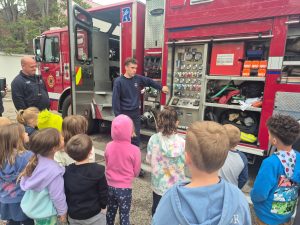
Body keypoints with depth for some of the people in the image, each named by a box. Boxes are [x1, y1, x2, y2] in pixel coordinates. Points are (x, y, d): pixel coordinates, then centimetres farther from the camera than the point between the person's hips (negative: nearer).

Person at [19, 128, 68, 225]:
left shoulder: (36, 160, -14)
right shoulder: (53, 171, -36)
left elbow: (25, 183, 2)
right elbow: (57, 196, -24)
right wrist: (63, 212, -7)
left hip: (33, 208, 7)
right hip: (45, 213, -6)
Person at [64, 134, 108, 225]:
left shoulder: (66, 171, -11)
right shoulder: (98, 170, -23)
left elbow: (64, 194, 0)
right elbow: (103, 192, -13)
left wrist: (69, 209, 16)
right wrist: (103, 205, 6)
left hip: (73, 216, 4)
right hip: (93, 215, -4)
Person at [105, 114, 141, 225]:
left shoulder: (109, 146, -12)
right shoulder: (134, 150, -22)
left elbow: (107, 164, 4)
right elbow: (136, 171, -8)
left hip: (110, 186, 4)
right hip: (125, 188, -3)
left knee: (110, 211, 26)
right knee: (124, 215, 16)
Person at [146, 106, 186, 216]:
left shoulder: (153, 139, -18)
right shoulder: (181, 142, -20)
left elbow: (148, 159, -6)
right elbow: (185, 163, -8)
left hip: (159, 184, 1)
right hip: (176, 185, 0)